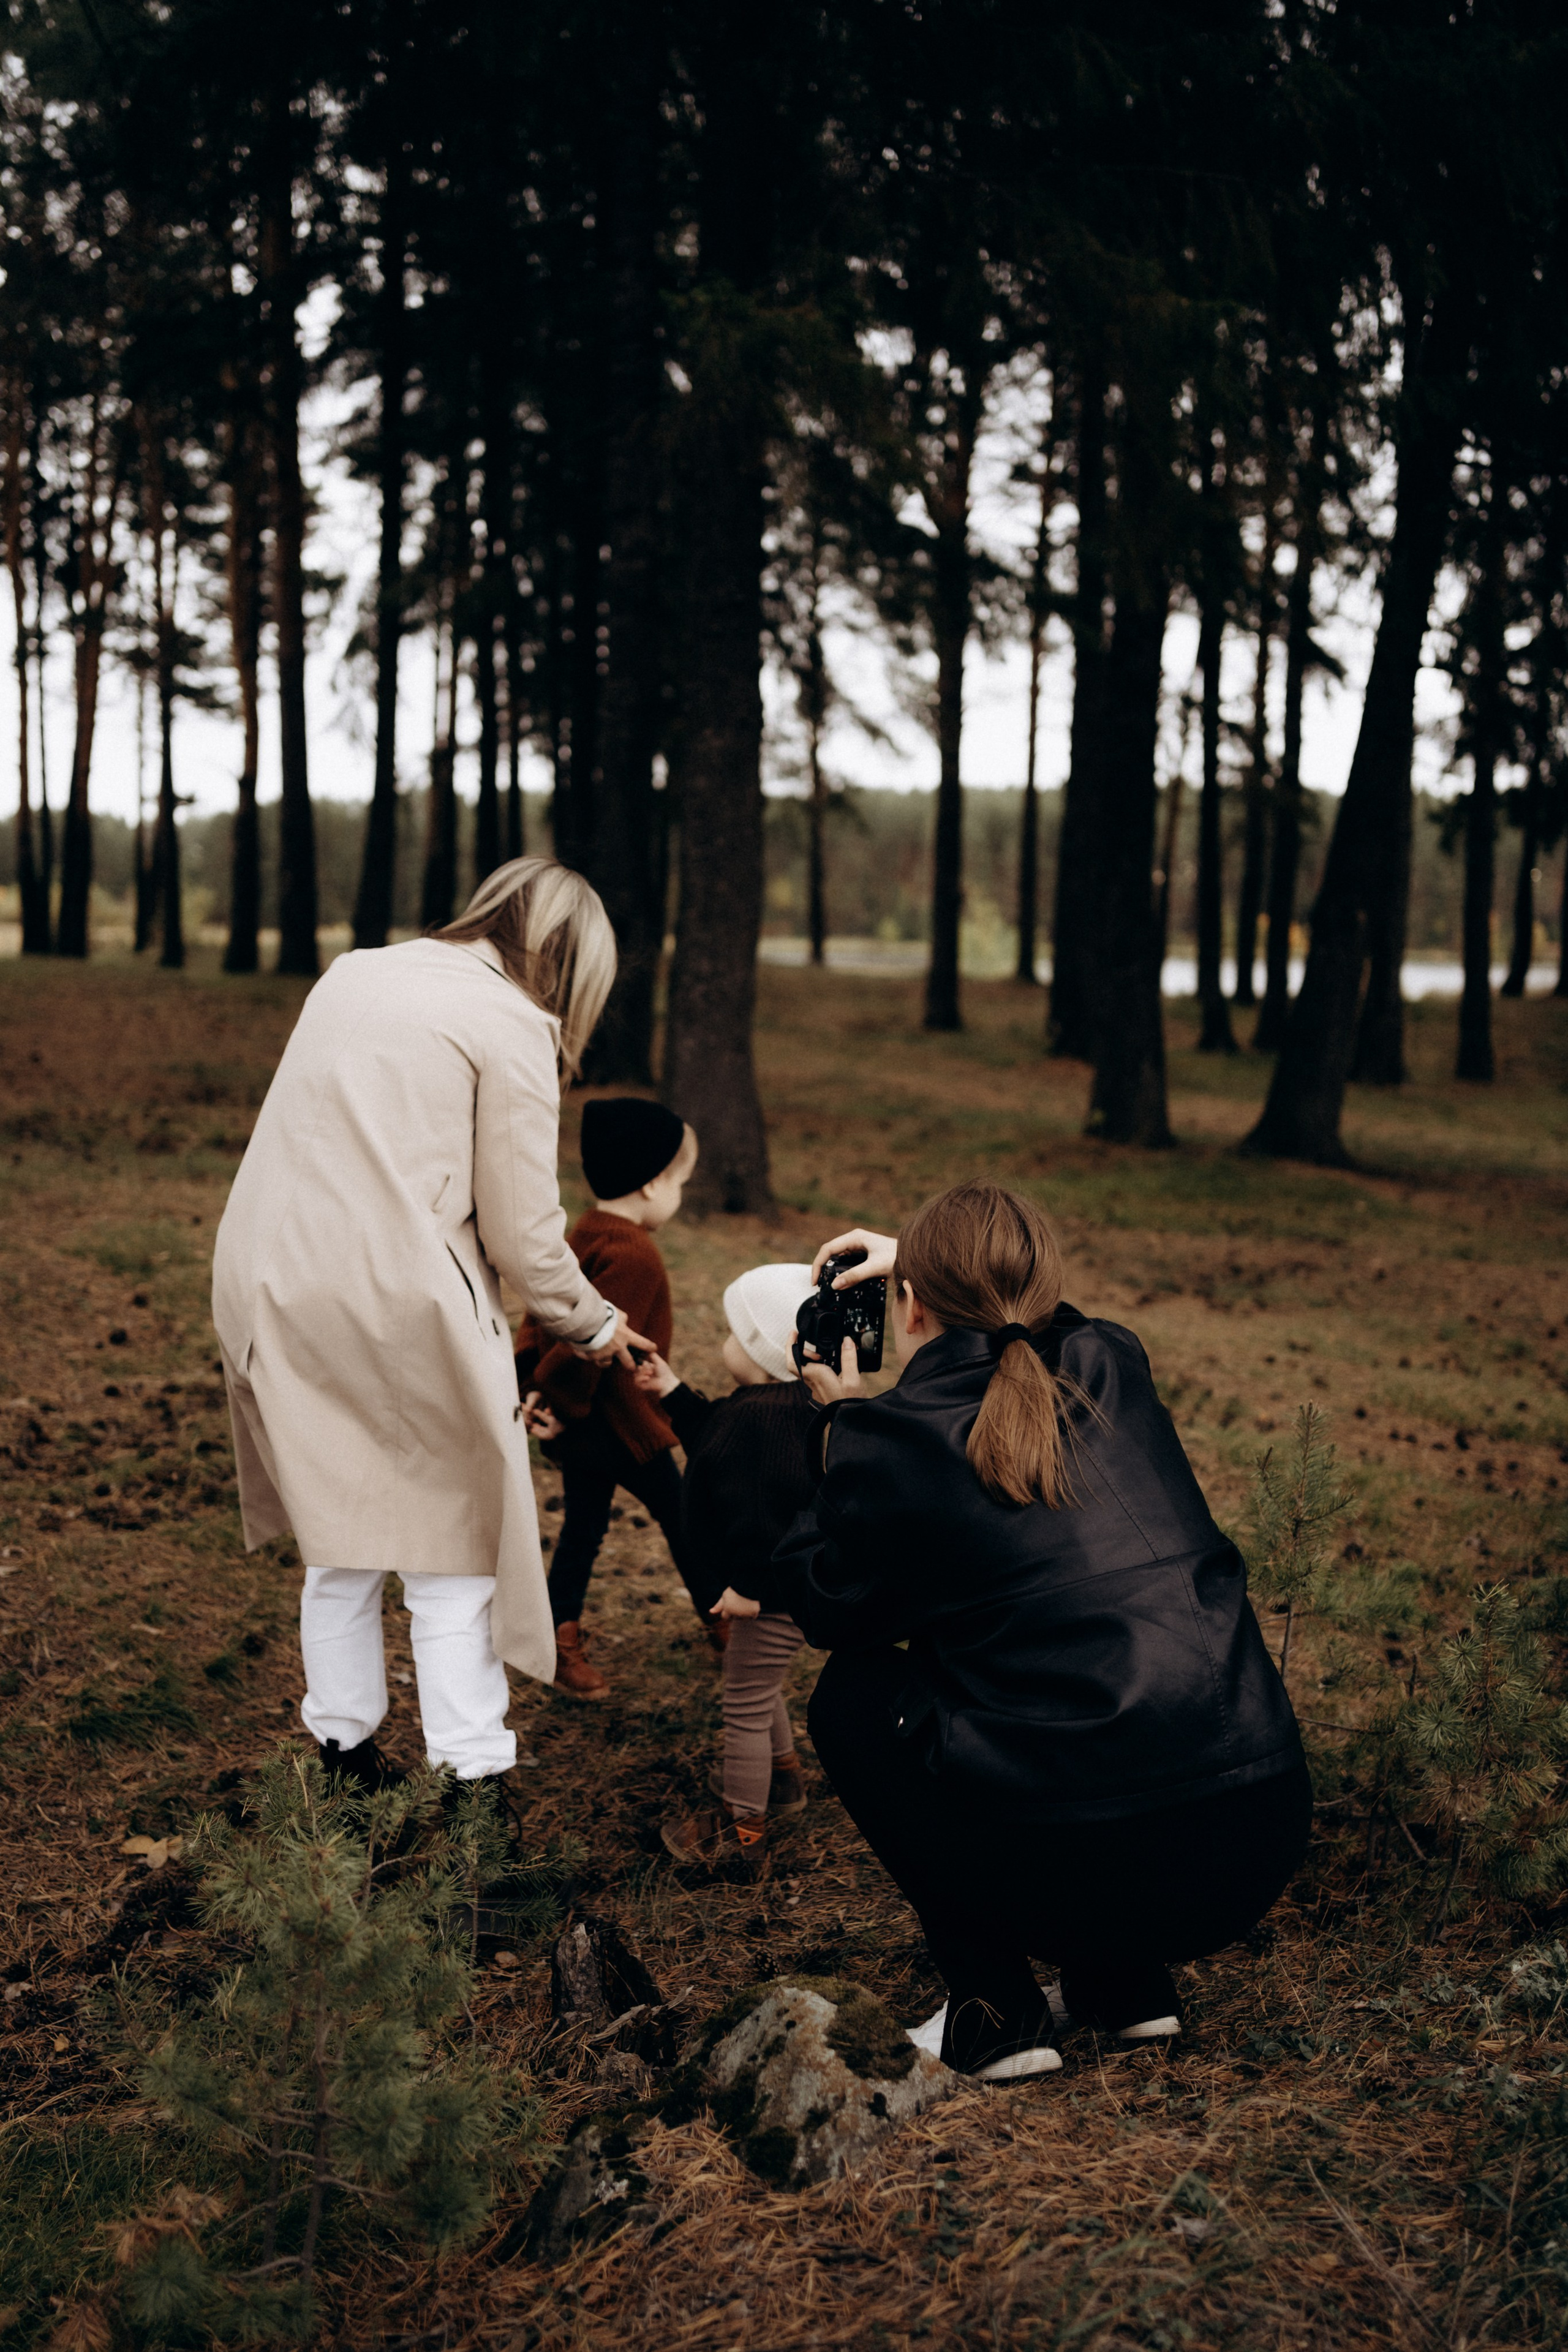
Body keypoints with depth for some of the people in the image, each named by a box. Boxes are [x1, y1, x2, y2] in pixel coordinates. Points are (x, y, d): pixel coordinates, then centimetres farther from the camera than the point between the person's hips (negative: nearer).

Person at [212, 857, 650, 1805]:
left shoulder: (351, 974, 15)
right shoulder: (512, 1025, -6)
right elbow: (522, 1231, -6)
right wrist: (595, 1326, 10)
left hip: (270, 1290, 7)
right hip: (395, 1300, -7)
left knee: (340, 1532, 21)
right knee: (455, 1541, 7)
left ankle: (343, 1751, 32)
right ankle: (469, 1778, 9)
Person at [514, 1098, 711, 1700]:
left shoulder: (583, 1236, 8)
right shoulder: (633, 1256, -25)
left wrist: (534, 1384, 3)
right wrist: (560, 1403, -17)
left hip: (579, 1424, 9)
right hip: (620, 1423, -9)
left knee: (583, 1526, 14)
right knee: (678, 1519, 9)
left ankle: (563, 1639, 16)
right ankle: (722, 1620, 26)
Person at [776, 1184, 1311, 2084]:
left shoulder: (892, 1437, -4)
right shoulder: (1114, 1366, 9)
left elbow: (830, 1612, 15)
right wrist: (930, 1260, 43)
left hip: (1089, 1869, -6)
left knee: (850, 1697, 18)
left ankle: (997, 2013, 14)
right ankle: (1128, 1983, 28)